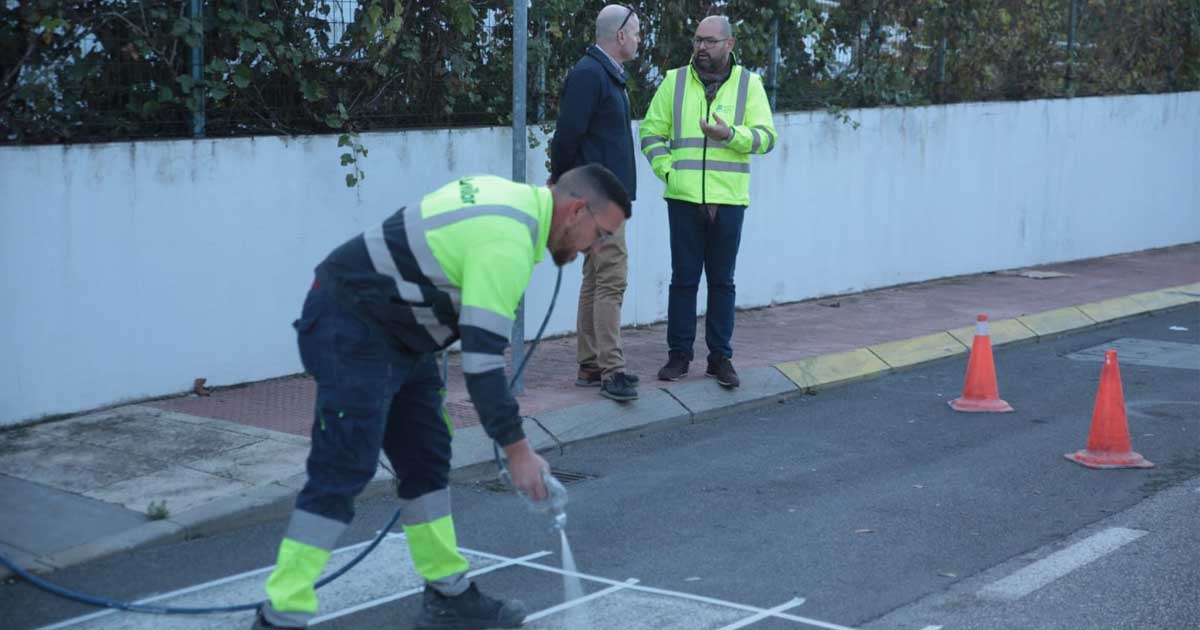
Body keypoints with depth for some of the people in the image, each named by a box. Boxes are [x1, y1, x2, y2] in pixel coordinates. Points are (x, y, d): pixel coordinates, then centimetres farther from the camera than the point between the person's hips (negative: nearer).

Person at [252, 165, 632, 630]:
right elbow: (482, 354, -26)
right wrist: (517, 450, -21)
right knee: (342, 470, -13)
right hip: (351, 332, -11)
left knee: (426, 460, 11)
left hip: (392, 330, 11)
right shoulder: (506, 240, -23)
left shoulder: (513, 199, 8)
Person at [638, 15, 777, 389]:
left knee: (722, 281, 7)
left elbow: (765, 137, -4)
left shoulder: (748, 84, 4)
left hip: (728, 202, 0)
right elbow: (651, 132, 9)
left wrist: (730, 135, -21)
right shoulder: (675, 81, 6)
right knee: (683, 279, 5)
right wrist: (667, 171, -5)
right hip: (684, 200, 0)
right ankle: (679, 354, 14)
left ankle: (720, 357, 15)